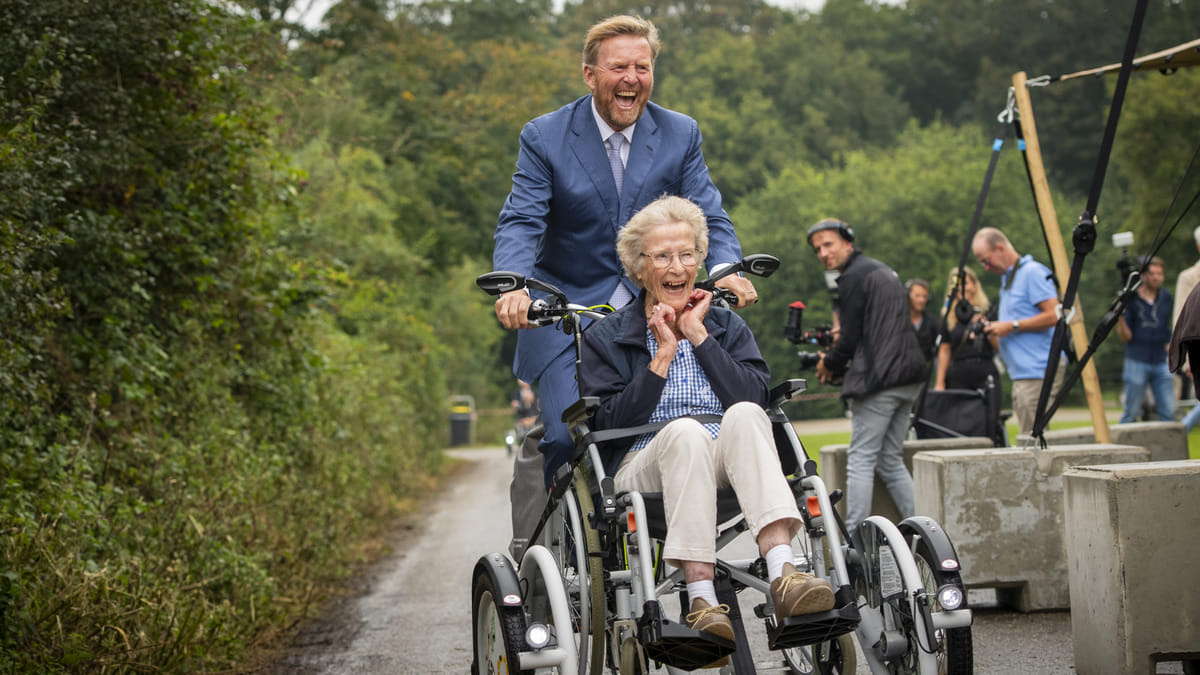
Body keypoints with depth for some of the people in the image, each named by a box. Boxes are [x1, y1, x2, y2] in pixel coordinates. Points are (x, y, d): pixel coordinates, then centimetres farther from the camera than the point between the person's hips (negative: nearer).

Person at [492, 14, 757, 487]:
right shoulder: (544, 138, -5)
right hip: (565, 312, -2)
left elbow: (709, 216, -2)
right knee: (569, 436, -16)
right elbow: (520, 222, -12)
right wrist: (512, 286, -33)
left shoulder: (681, 134, 1)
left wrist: (726, 269, -24)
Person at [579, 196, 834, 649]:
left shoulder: (727, 326, 20)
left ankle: (782, 574, -50)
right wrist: (663, 356, -3)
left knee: (744, 415, -32)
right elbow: (608, 424, -2)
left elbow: (755, 396, 1)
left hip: (727, 466, 2)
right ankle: (700, 597, -48)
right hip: (644, 467, -2)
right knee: (685, 431, -36)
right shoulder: (606, 337, 14)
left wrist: (699, 336, 0)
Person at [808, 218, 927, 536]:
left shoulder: (854, 277, -9)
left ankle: (853, 541, -8)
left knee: (861, 460, -7)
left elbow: (851, 339, -11)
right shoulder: (883, 271, 21)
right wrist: (839, 362, 22)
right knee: (891, 460, 13)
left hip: (878, 381, -9)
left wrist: (829, 364, 7)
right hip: (908, 378, 9)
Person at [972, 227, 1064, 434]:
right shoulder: (1007, 278, 21)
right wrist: (994, 328, 13)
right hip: (1022, 372, 10)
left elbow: (1054, 315, -18)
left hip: (1039, 370, -10)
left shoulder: (1033, 272, -9)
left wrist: (1012, 326, -16)